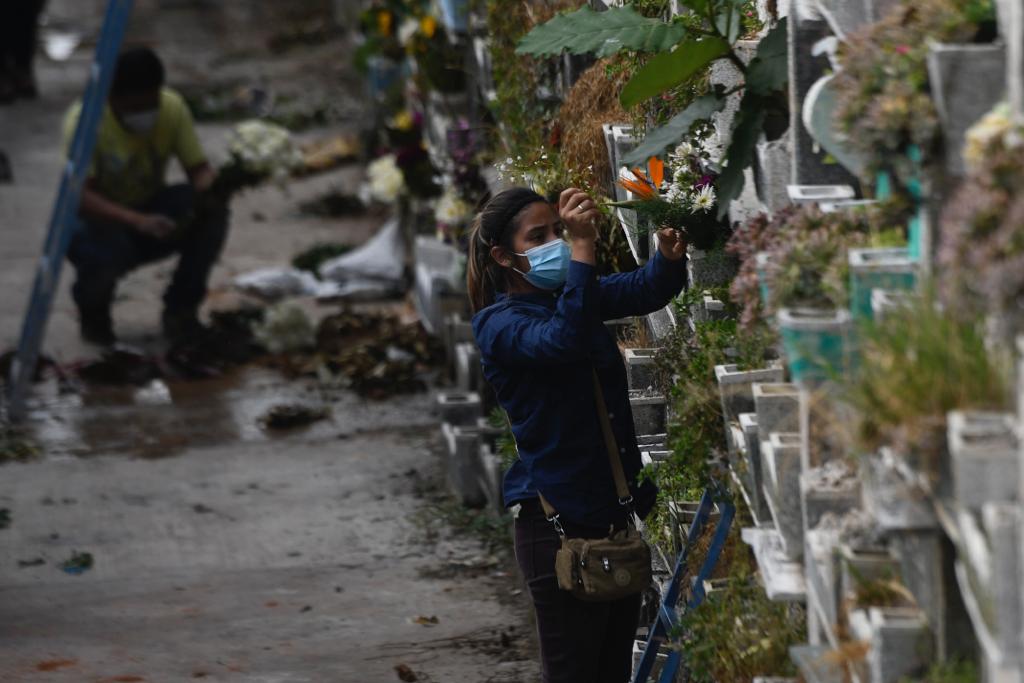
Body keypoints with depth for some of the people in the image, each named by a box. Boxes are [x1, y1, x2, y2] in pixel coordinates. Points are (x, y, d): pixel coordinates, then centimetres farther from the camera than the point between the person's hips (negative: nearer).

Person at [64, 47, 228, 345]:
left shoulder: (172, 108, -13)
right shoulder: (85, 119, -25)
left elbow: (199, 169, -10)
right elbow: (78, 196, -33)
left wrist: (208, 188, -37)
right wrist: (138, 221, -49)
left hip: (148, 209, 4)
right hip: (100, 219, -4)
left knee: (213, 211, -24)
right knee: (107, 250, -38)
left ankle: (181, 309, -5)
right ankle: (92, 311, 0)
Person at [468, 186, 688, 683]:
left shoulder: (570, 295, 11)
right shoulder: (497, 324, -10)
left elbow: (645, 290, -1)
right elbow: (562, 340, -30)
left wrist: (670, 253, -23)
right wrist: (582, 247, -36)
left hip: (615, 507, 7)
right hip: (559, 519, -7)